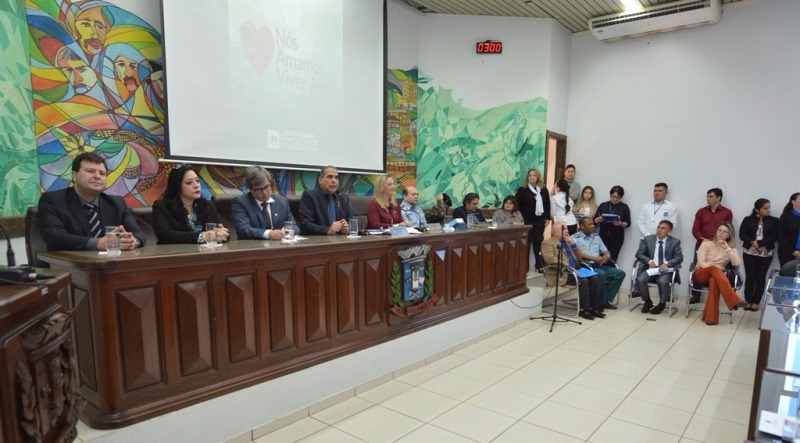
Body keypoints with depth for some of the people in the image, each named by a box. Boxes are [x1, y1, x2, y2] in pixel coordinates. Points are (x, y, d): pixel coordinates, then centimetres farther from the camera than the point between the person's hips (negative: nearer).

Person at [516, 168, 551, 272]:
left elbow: (547, 204, 14)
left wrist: (547, 218, 9)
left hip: (540, 220, 4)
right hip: (527, 221, -4)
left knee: (538, 243, 10)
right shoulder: (522, 189, -4)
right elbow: (516, 204, -7)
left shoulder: (544, 190, 9)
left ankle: (539, 265, 16)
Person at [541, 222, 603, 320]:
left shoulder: (567, 242, 22)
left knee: (594, 278, -14)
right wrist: (568, 267, -25)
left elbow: (578, 257, 22)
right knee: (583, 281, -27)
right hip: (561, 273, -7)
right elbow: (550, 259, -17)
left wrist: (573, 244, 6)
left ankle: (594, 308, -7)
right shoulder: (548, 243, -2)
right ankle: (584, 309, -14)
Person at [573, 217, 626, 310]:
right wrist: (594, 258, -21)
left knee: (620, 273, -10)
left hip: (599, 266, 7)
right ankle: (601, 302, -13)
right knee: (601, 274, -33)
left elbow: (606, 251, 19)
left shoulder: (596, 237, 19)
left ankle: (605, 300, -8)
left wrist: (606, 257, -6)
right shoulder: (575, 238, -2)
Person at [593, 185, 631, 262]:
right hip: (603, 236, 1)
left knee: (612, 259, -6)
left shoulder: (624, 207, 7)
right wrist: (598, 219, -15)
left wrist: (620, 224, -16)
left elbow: (628, 223, 4)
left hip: (617, 237, -1)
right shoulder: (603, 205, 9)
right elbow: (594, 220, 8)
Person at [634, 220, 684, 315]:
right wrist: (649, 261, -16)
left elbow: (679, 257, -4)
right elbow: (639, 254, 3)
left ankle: (662, 304, -4)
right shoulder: (648, 239, 8)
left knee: (663, 281, -34)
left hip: (666, 270, -2)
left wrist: (667, 263, -23)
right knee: (640, 279, -27)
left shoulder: (675, 242, 6)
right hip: (650, 268, 2)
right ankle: (647, 301, 0)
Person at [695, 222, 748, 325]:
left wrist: (727, 248, -9)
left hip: (716, 276, 1)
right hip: (700, 274, -1)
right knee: (714, 269, -38)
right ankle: (734, 300, -48)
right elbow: (701, 262, -5)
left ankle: (711, 317, -42)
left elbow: (736, 263, -5)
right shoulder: (706, 243, 6)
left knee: (714, 281, -39)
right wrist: (715, 269, -20)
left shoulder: (731, 248, 14)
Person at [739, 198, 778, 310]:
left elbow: (775, 236, -3)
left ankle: (756, 302, 10)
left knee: (761, 277, 3)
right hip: (749, 252, -1)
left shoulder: (774, 221, 5)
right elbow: (742, 235, -4)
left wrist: (759, 243, -15)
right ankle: (748, 300, 7)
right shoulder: (748, 220, 3)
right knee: (750, 276, -1)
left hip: (766, 254, 1)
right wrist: (754, 244, -17)